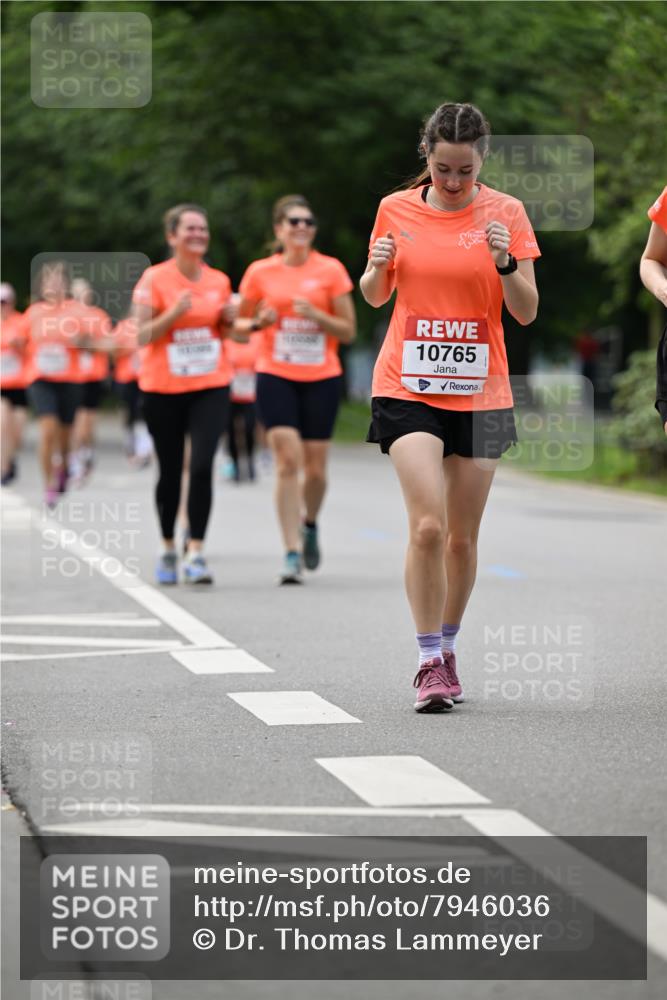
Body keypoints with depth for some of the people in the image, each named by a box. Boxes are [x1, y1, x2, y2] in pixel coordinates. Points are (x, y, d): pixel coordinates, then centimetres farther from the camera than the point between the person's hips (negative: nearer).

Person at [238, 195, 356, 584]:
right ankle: (293, 553, -11)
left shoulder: (331, 270, 0)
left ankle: (309, 524, 35)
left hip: (322, 379, 1)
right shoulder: (260, 273, 2)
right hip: (276, 376, -1)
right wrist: (259, 322, -10)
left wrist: (316, 315, -16)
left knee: (315, 467, 3)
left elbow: (348, 331, 1)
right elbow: (239, 324, 12)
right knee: (288, 461, -13)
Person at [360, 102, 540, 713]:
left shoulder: (505, 213, -1)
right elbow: (375, 297, 15)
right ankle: (430, 662, -7)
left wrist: (505, 263, -20)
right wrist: (378, 267, -7)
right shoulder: (397, 209, 3)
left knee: (462, 537, 6)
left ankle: (447, 648, 27)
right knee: (427, 526, -16)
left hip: (479, 392, 1)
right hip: (407, 387, -1)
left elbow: (526, 313, -2)